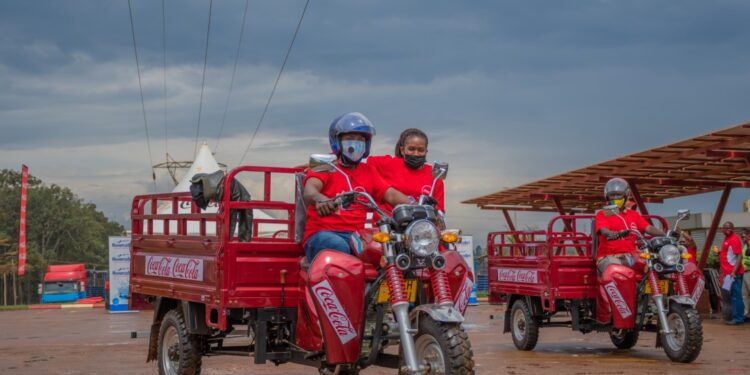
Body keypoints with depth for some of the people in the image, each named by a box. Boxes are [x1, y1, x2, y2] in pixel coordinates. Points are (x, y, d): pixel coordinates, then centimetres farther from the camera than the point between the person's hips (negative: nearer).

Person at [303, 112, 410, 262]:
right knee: (340, 247, -39)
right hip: (322, 232, -4)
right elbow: (309, 191, -14)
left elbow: (391, 195, 10)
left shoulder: (368, 171, 23)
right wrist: (320, 199, -41)